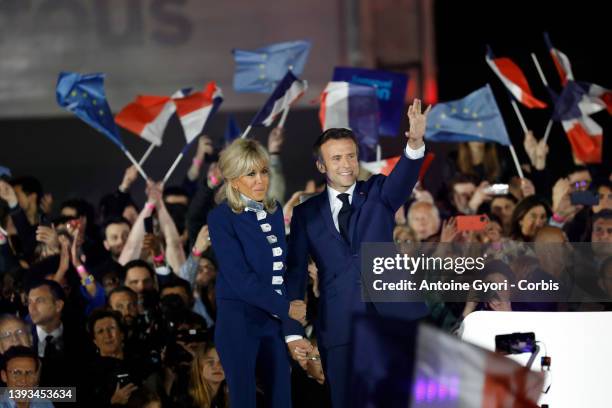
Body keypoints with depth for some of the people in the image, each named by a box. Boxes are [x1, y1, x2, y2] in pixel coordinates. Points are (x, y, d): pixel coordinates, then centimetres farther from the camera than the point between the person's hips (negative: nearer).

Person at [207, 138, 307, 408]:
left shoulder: (274, 212, 10)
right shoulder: (222, 218, -9)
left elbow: (281, 268, 13)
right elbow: (240, 278, -15)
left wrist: (293, 315, 3)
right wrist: (287, 309, -11)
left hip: (276, 322, 6)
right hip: (239, 322, -6)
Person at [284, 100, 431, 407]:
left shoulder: (377, 193, 8)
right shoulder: (306, 213, 8)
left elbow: (403, 178, -14)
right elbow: (295, 274, 5)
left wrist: (415, 142, -36)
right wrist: (293, 332, -3)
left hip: (394, 316, 0)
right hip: (339, 325, 0)